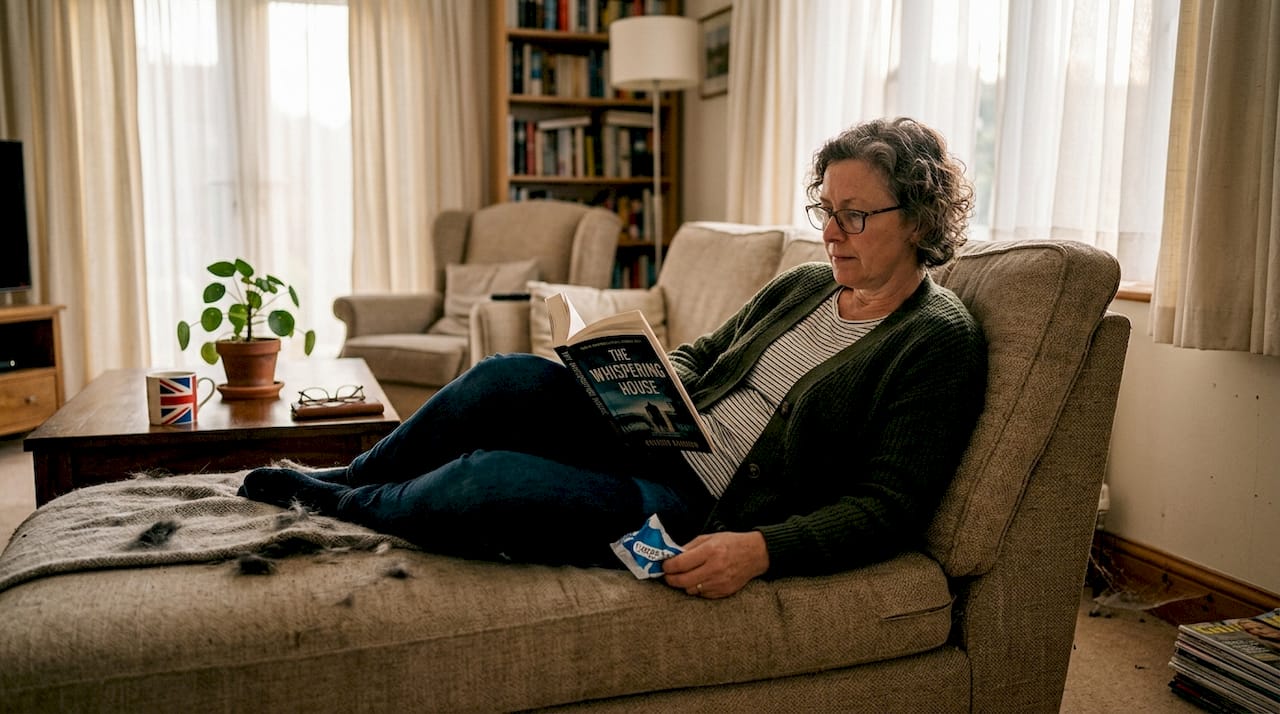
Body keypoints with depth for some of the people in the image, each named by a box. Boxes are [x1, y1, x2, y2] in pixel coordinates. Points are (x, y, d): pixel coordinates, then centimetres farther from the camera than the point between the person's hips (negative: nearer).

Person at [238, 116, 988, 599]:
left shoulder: (939, 342, -9)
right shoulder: (802, 286, 12)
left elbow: (887, 508, -15)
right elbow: (700, 353, 21)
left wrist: (760, 551, -28)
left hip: (700, 515, -7)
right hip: (657, 441, 7)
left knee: (487, 481, -24)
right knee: (513, 378, -18)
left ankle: (332, 505, 9)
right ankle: (344, 480, 6)